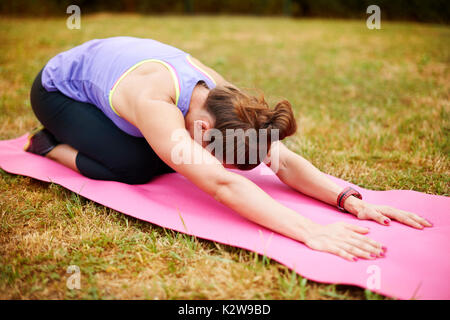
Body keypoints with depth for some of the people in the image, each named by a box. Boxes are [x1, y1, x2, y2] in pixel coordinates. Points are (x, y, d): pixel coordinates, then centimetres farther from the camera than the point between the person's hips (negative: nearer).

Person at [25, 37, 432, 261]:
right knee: (133, 169, -25)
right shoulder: (154, 105, -46)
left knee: (168, 159, -6)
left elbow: (285, 161, -30)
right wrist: (310, 231, -64)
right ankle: (49, 144, 2)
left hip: (104, 67, 7)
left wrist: (352, 201, -42)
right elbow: (222, 184, -57)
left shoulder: (222, 96, -26)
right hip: (58, 87, -7)